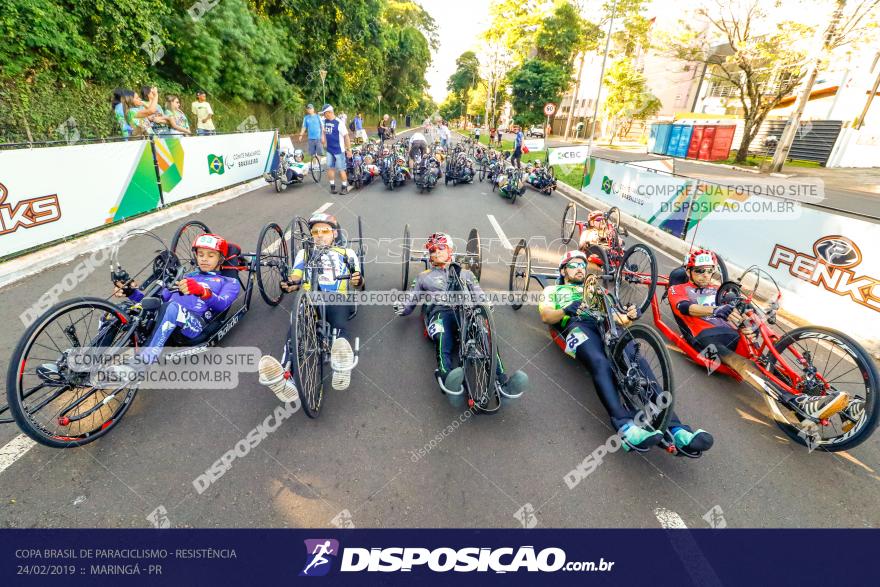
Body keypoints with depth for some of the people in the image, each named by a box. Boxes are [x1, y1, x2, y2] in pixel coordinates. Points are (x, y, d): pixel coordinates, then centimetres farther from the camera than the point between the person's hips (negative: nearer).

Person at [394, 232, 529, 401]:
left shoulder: (465, 273, 34)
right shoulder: (424, 277, 33)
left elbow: (480, 296, 23)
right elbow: (410, 302, 25)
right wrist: (402, 308, 0)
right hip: (440, 312, 0)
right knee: (444, 343, -37)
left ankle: (500, 378, -46)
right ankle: (446, 376, -57)